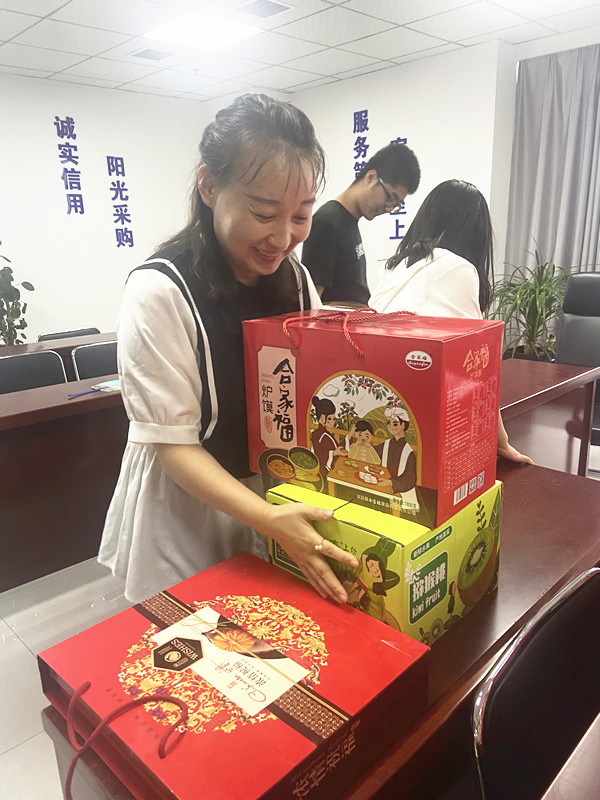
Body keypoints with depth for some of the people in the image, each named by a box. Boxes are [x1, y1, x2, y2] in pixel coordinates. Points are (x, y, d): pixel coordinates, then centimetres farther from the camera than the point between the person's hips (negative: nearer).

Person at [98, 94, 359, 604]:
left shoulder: (297, 281, -2)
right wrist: (268, 518, -33)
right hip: (189, 512, -5)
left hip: (283, 498, 5)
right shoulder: (159, 291, -21)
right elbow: (172, 443, -21)